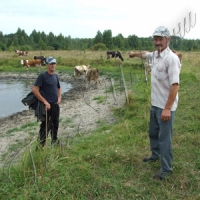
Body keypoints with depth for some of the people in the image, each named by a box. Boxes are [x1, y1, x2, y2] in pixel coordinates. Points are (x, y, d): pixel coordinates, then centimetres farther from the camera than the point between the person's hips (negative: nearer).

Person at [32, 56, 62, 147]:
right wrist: (45, 101, -19)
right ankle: (41, 145, 7)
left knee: (55, 124, 18)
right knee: (45, 126, -3)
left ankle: (54, 141, 35)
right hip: (47, 105, -7)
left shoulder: (55, 76, 9)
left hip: (56, 105, 7)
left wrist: (59, 97, 5)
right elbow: (34, 90, -18)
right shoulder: (42, 76, -12)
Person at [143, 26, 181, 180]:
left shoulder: (171, 58, -21)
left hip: (166, 106, -9)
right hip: (155, 104, 9)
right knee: (153, 132, 24)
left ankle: (166, 169, 15)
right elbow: (145, 54, 33)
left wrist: (167, 108, -28)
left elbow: (175, 85, -26)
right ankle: (155, 155, 46)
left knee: (165, 137, 0)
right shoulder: (155, 55, 6)